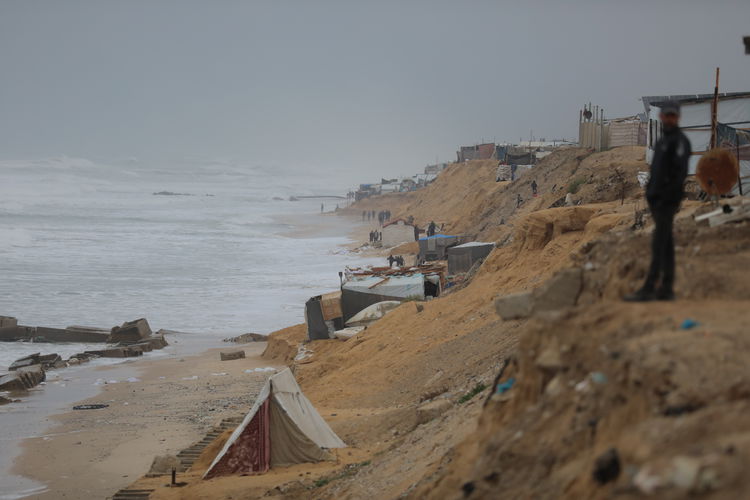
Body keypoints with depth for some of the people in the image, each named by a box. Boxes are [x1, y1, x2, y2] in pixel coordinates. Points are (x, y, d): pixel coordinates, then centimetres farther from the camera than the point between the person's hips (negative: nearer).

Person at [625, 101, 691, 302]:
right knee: (666, 244, 8)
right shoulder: (663, 141, 20)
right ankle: (666, 289, 10)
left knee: (659, 244, -11)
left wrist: (669, 198, -25)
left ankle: (648, 289, -14)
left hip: (668, 200, -9)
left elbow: (680, 171, -19)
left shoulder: (680, 140, -9)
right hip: (658, 200, 9)